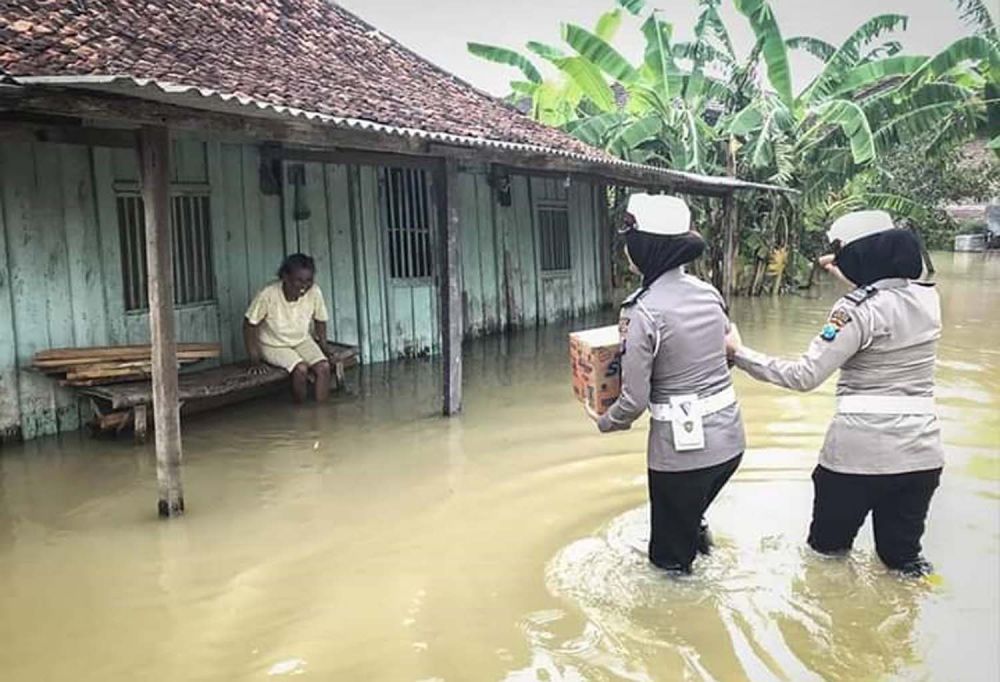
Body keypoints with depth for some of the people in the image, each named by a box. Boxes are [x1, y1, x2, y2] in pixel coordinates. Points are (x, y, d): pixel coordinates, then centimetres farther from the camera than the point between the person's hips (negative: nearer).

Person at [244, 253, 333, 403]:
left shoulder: (314, 292, -21)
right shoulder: (268, 295, -29)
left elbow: (320, 320, 0)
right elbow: (249, 325, -16)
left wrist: (323, 346, -4)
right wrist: (255, 360, -14)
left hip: (302, 340, 3)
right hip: (273, 345, -3)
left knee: (324, 367, -22)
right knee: (301, 369, -28)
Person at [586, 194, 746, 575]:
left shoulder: (641, 312, -20)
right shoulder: (709, 293, 0)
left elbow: (635, 400, -14)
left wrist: (605, 423, 5)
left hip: (681, 447, -7)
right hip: (730, 437, 7)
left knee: (670, 555, 17)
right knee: (691, 514, 34)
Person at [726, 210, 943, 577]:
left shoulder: (858, 309, -16)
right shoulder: (928, 297, 2)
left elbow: (806, 375, -18)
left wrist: (740, 353, -11)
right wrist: (851, 277, 27)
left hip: (860, 449, -5)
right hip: (921, 450, 5)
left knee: (827, 546, 16)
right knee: (902, 553, 21)